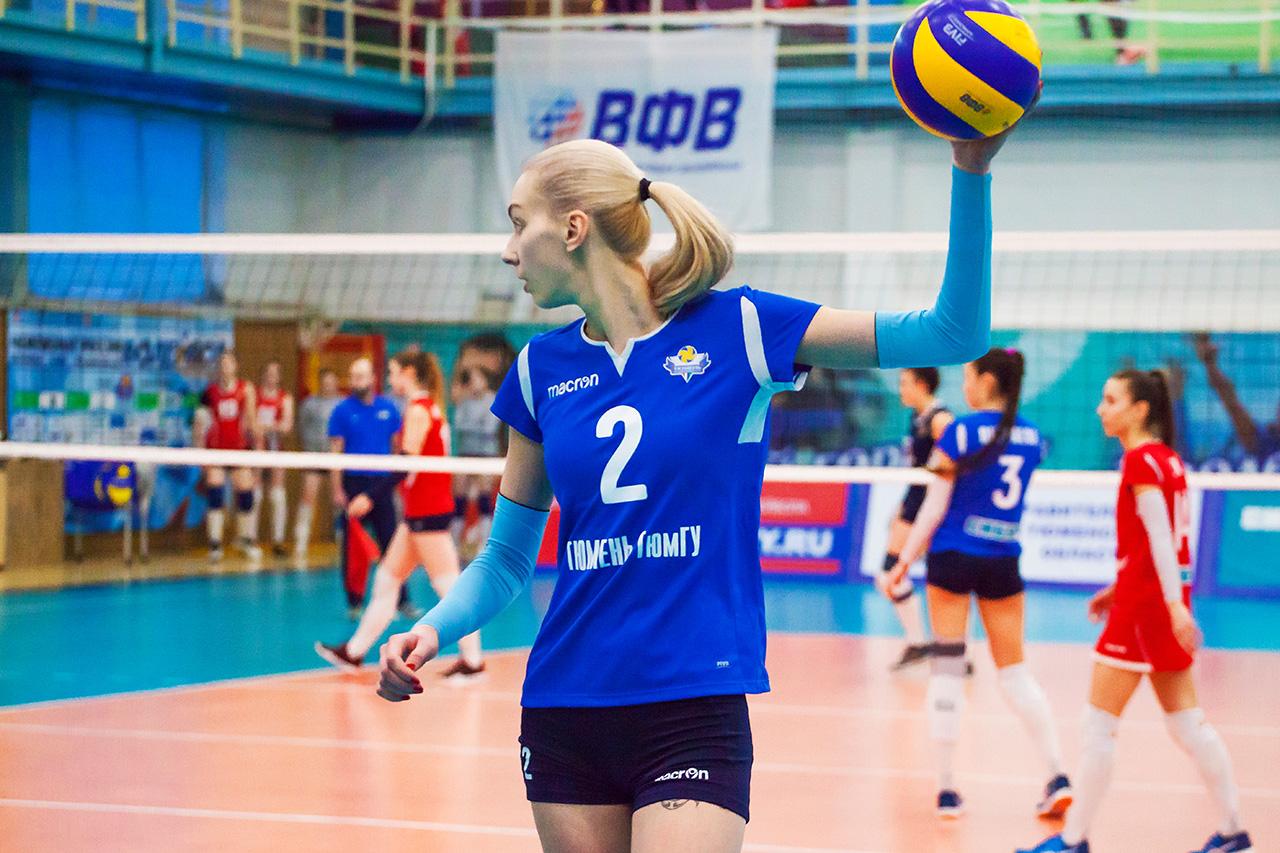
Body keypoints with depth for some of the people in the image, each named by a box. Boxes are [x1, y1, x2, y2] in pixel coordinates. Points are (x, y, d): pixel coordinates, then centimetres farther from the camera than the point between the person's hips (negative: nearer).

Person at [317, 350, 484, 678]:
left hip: (427, 511, -10)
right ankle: (354, 651, 18)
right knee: (386, 578, 12)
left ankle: (472, 659, -4)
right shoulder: (432, 408, 15)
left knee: (448, 585, -6)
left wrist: (371, 496, -21)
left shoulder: (418, 410, -13)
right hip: (421, 511, 10)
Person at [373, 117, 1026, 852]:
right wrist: (435, 629, -4)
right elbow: (506, 559, 16)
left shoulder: (734, 329, -4)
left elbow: (952, 334, -7)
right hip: (564, 707, 4)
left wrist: (972, 170, -18)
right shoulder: (542, 369, 8)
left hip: (695, 706, -4)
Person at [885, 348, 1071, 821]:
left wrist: (904, 562, -3)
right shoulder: (1030, 435, 6)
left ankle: (947, 787, 2)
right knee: (1014, 671, 12)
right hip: (1003, 563, 4)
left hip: (953, 557, -4)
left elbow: (934, 507, -9)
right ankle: (1058, 776, 3)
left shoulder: (962, 430, -9)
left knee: (947, 667, 2)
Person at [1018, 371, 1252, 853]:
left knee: (1099, 725, -2)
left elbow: (1160, 534, -22)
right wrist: (1119, 588, 22)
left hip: (1146, 601, -9)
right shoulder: (1166, 458, 13)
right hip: (1162, 600, 9)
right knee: (1187, 723, 11)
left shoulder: (1141, 460, -13)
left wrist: (1174, 603, -28)